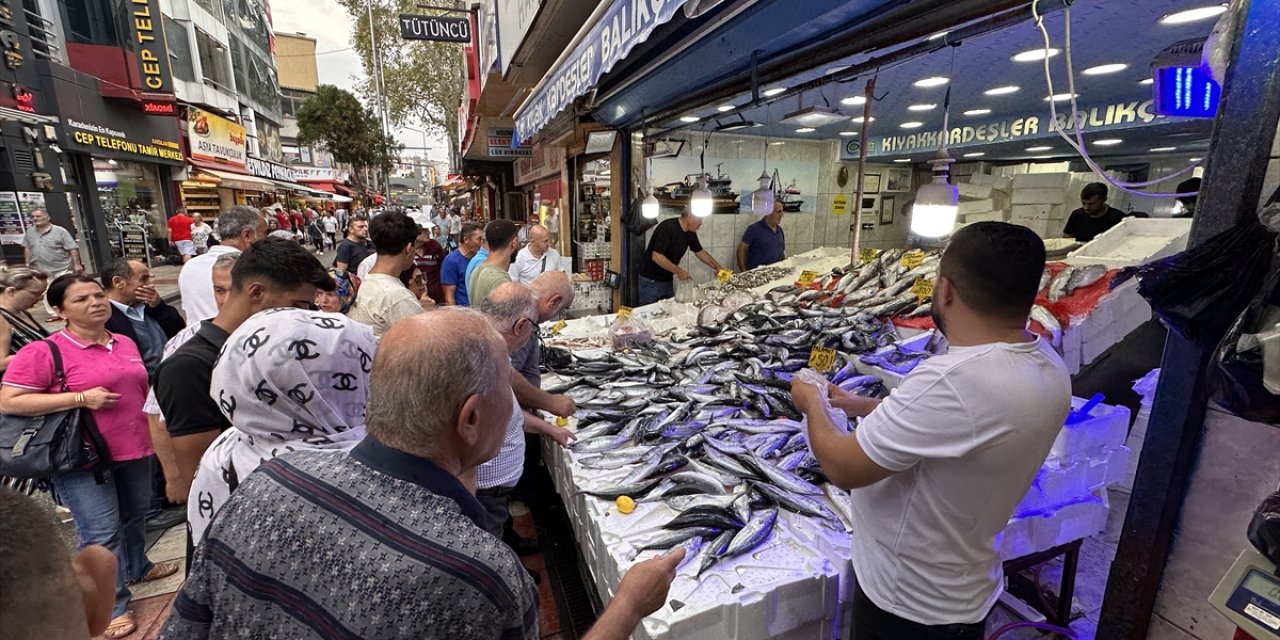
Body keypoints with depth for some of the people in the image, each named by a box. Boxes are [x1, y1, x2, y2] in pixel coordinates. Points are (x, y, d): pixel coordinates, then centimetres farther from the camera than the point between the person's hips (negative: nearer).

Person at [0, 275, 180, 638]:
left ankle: (136, 567, 44)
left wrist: (155, 434, 16)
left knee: (135, 515, 21)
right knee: (101, 534, 0)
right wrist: (81, 398, -22)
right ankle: (112, 606, 14)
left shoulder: (126, 343, 7)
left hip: (134, 448, 6)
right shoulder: (43, 352, -12)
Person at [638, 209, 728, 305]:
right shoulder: (667, 228, -23)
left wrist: (717, 267, 10)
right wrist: (679, 271, -24)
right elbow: (656, 256, -28)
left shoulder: (690, 233, 1)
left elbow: (700, 252, 16)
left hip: (667, 280, 8)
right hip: (651, 280, -8)